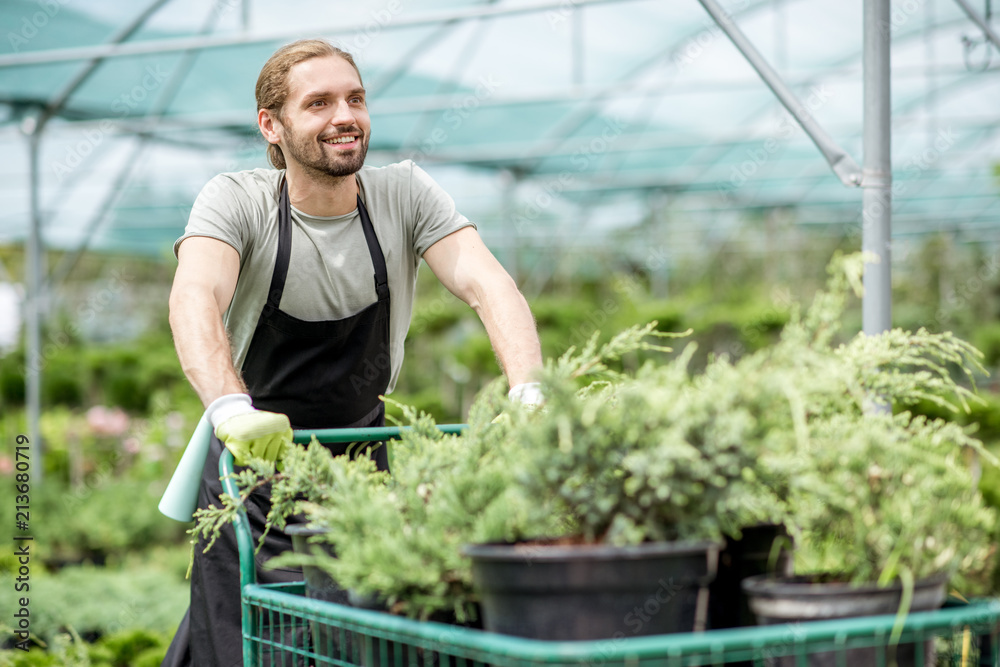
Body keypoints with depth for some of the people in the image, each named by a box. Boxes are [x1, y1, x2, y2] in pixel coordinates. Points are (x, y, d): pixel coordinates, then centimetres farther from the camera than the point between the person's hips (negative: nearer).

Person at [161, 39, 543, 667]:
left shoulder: (405, 194, -6)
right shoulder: (235, 202, -13)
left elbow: (488, 285, -18)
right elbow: (194, 298, -31)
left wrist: (530, 392, -37)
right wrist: (231, 406, -51)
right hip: (252, 473, -2)